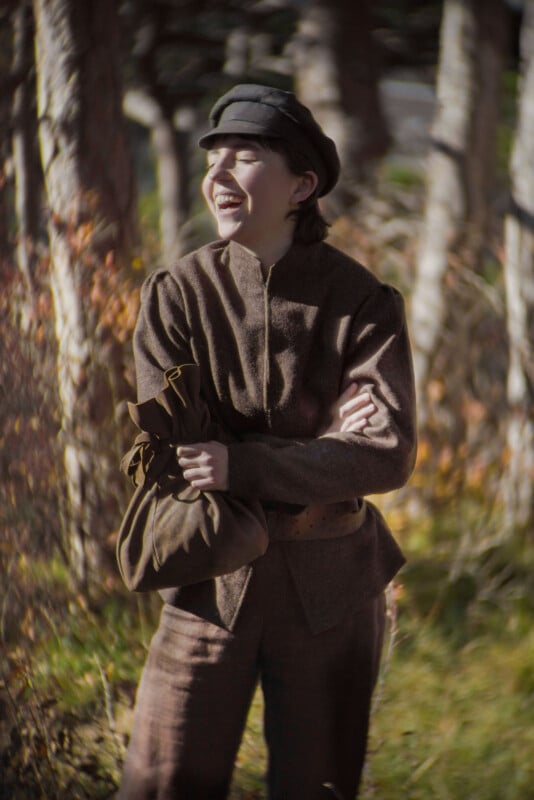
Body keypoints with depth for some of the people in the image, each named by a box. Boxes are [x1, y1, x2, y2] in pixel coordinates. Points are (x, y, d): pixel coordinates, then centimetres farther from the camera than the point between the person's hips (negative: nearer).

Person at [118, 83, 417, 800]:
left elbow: (389, 457, -17)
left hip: (329, 586, 0)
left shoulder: (363, 302, -7)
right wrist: (321, 444, -16)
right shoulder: (176, 295, -5)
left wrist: (243, 466, -25)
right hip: (214, 574, 0)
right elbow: (172, 449, -10)